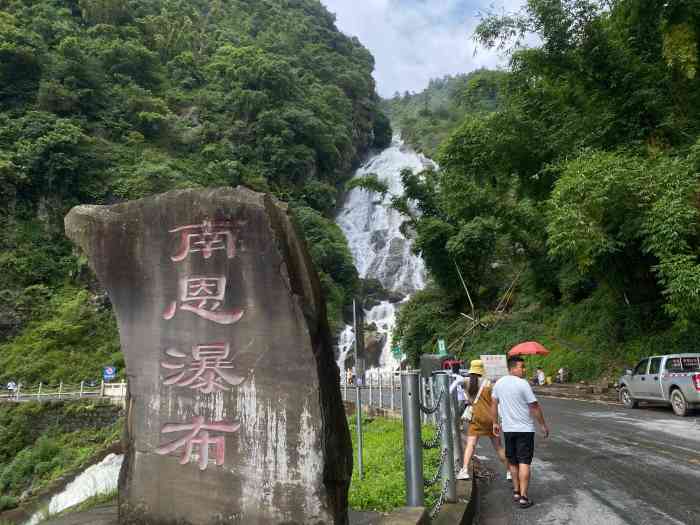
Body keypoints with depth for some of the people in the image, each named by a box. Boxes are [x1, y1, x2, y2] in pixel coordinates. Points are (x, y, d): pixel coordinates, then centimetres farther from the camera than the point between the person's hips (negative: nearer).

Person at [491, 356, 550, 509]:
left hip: (508, 429, 6)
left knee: (512, 462, 17)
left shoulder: (499, 383, 4)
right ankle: (523, 497, -1)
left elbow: (494, 404, 11)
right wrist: (543, 425, -1)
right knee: (524, 463, -1)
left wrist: (495, 423, 19)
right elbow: (535, 407, -12)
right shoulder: (523, 384, -15)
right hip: (525, 429, -5)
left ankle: (516, 492, 26)